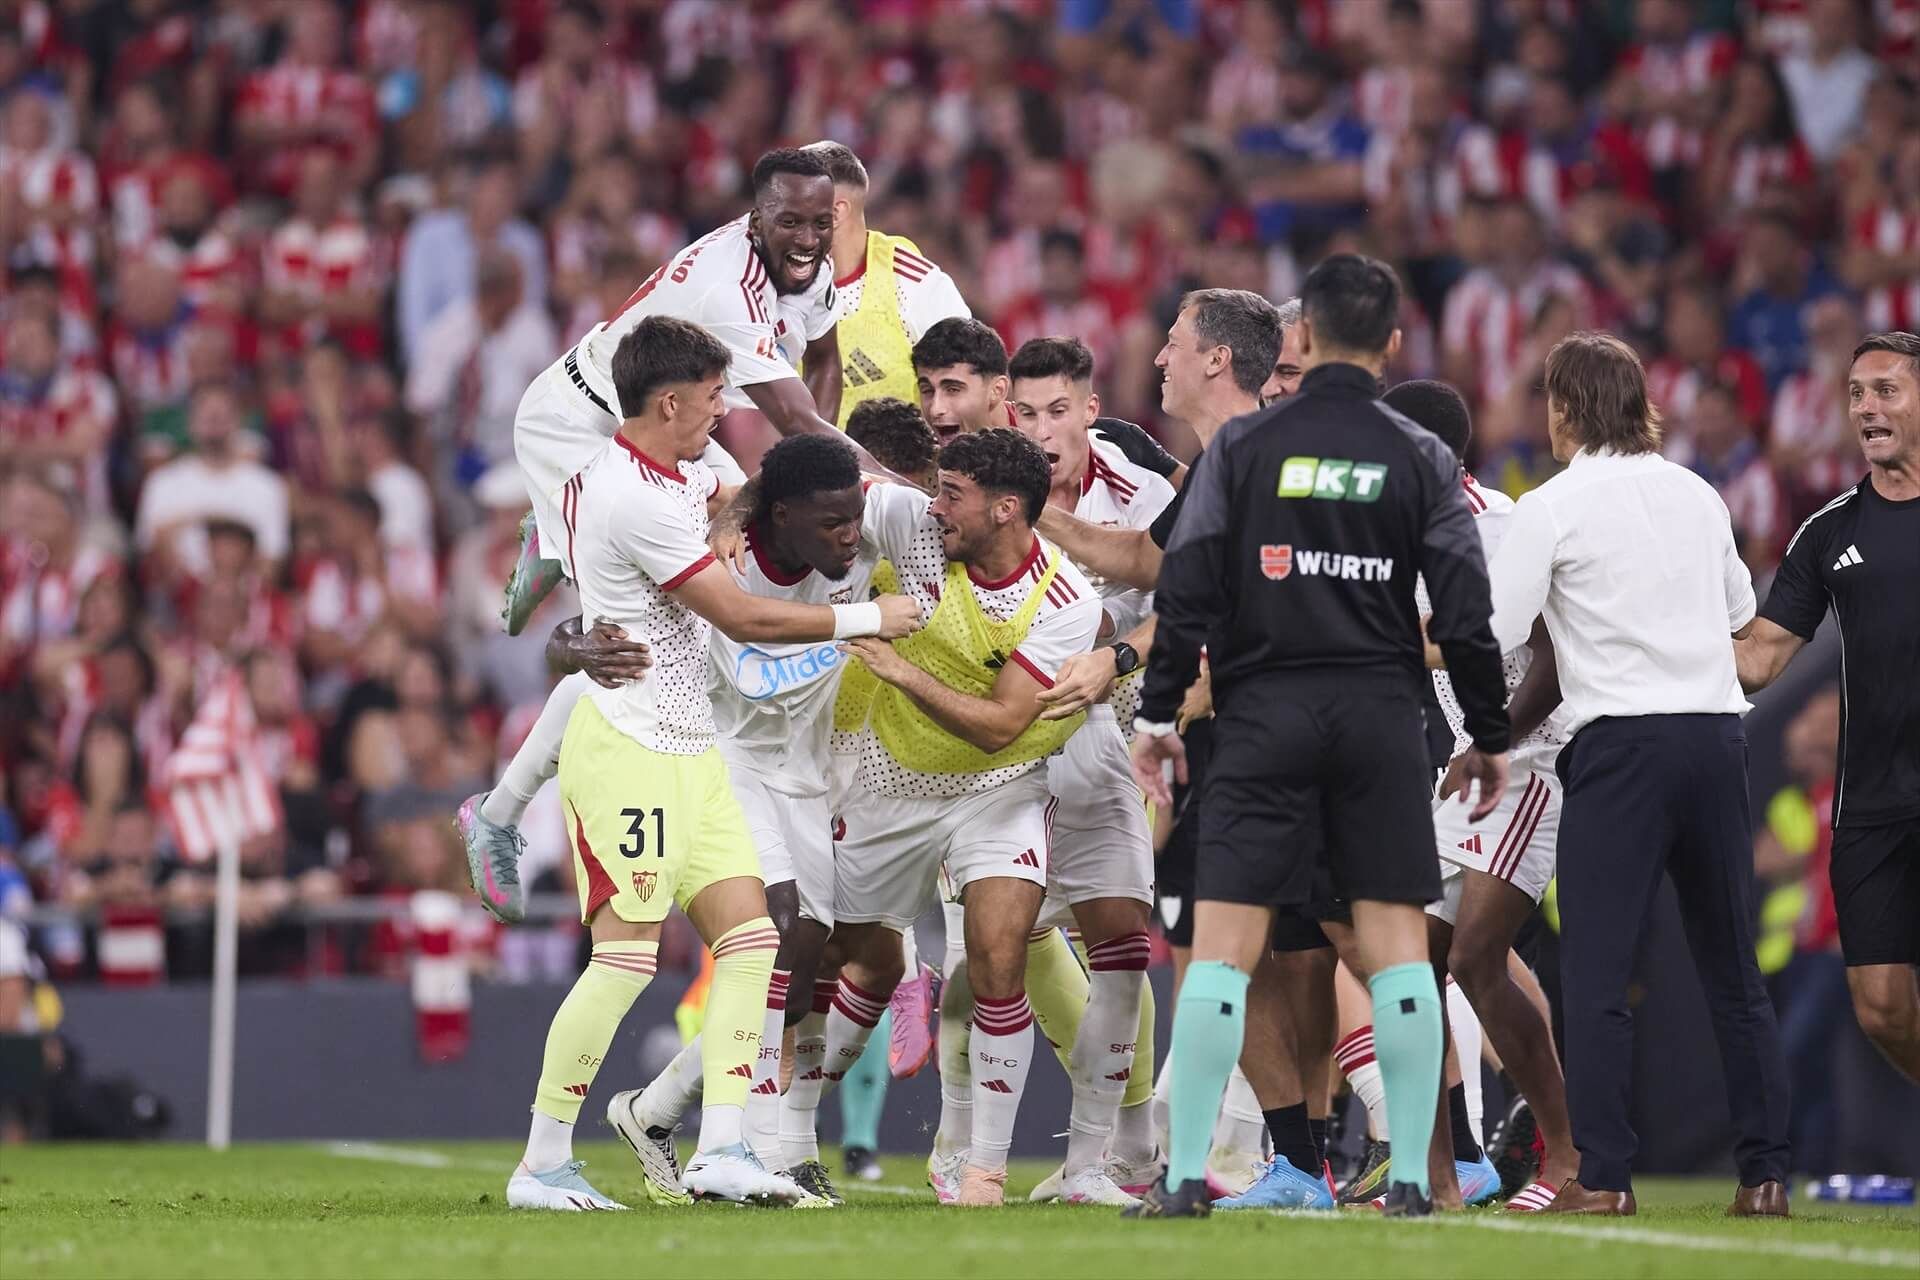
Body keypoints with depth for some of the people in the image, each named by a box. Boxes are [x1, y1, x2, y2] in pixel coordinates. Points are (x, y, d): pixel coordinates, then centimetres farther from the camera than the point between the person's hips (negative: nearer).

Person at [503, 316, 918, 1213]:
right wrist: (865, 619, -8)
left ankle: (720, 1151, -1)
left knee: (748, 934, 2)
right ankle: (542, 1166, -6)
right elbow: (743, 618, -17)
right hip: (626, 744, -10)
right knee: (627, 957, -12)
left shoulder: (673, 474, 12)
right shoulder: (636, 500, -19)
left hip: (686, 750, 10)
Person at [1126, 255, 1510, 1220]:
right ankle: (1411, 1177, 1)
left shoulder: (1242, 446, 1)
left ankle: (1185, 1176, -6)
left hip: (1264, 714, -1)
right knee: (1397, 940, 4)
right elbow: (1465, 613, 2)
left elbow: (1187, 590, -2)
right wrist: (1490, 736, 11)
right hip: (1381, 715, 1)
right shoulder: (1421, 460, 4)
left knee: (1222, 945, -2)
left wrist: (1157, 714, 4)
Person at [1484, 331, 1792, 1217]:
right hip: (1716, 729, 5)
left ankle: (1602, 1177, -7)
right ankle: (1766, 1171, 8)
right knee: (1734, 972, 10)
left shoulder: (1551, 510, -4)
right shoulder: (1697, 495, 11)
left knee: (1596, 972, -2)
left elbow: (1489, 638, -7)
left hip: (1621, 744, -5)